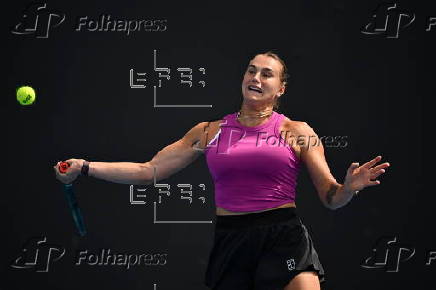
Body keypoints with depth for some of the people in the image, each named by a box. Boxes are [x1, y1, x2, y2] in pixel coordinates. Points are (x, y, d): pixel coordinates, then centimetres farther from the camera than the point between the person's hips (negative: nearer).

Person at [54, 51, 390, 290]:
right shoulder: (209, 132, 12)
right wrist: (85, 168, 5)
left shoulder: (297, 132, 6)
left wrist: (349, 187, -18)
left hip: (283, 239, -2)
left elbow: (331, 198, 6)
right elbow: (148, 171, 13)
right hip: (229, 244, 2)